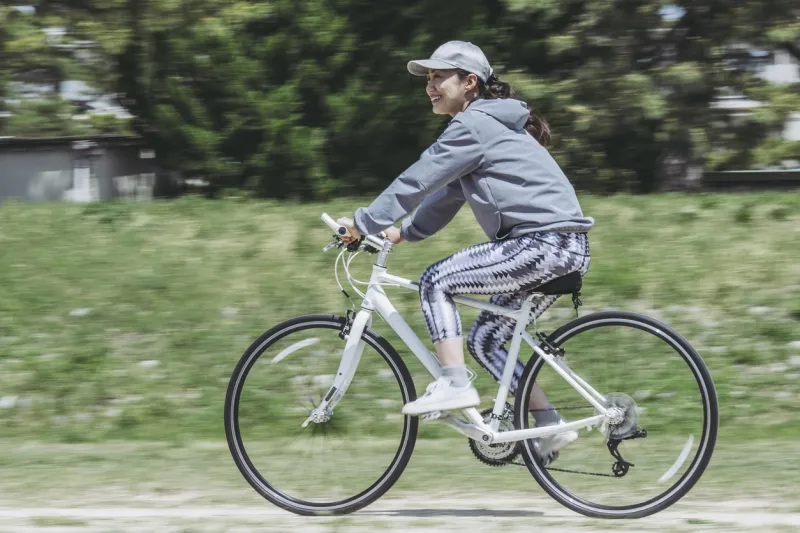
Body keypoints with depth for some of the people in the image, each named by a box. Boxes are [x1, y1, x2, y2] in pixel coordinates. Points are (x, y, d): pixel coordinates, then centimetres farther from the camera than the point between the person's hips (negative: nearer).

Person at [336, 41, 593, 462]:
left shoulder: (473, 125, -8)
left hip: (543, 242, -10)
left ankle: (453, 385, -12)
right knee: (484, 341, 13)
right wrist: (404, 232, 21)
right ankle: (549, 425, 11)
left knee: (435, 281, -8)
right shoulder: (489, 124, 24)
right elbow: (446, 194, 29)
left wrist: (364, 223, -4)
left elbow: (419, 179, -10)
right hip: (561, 249, 10)